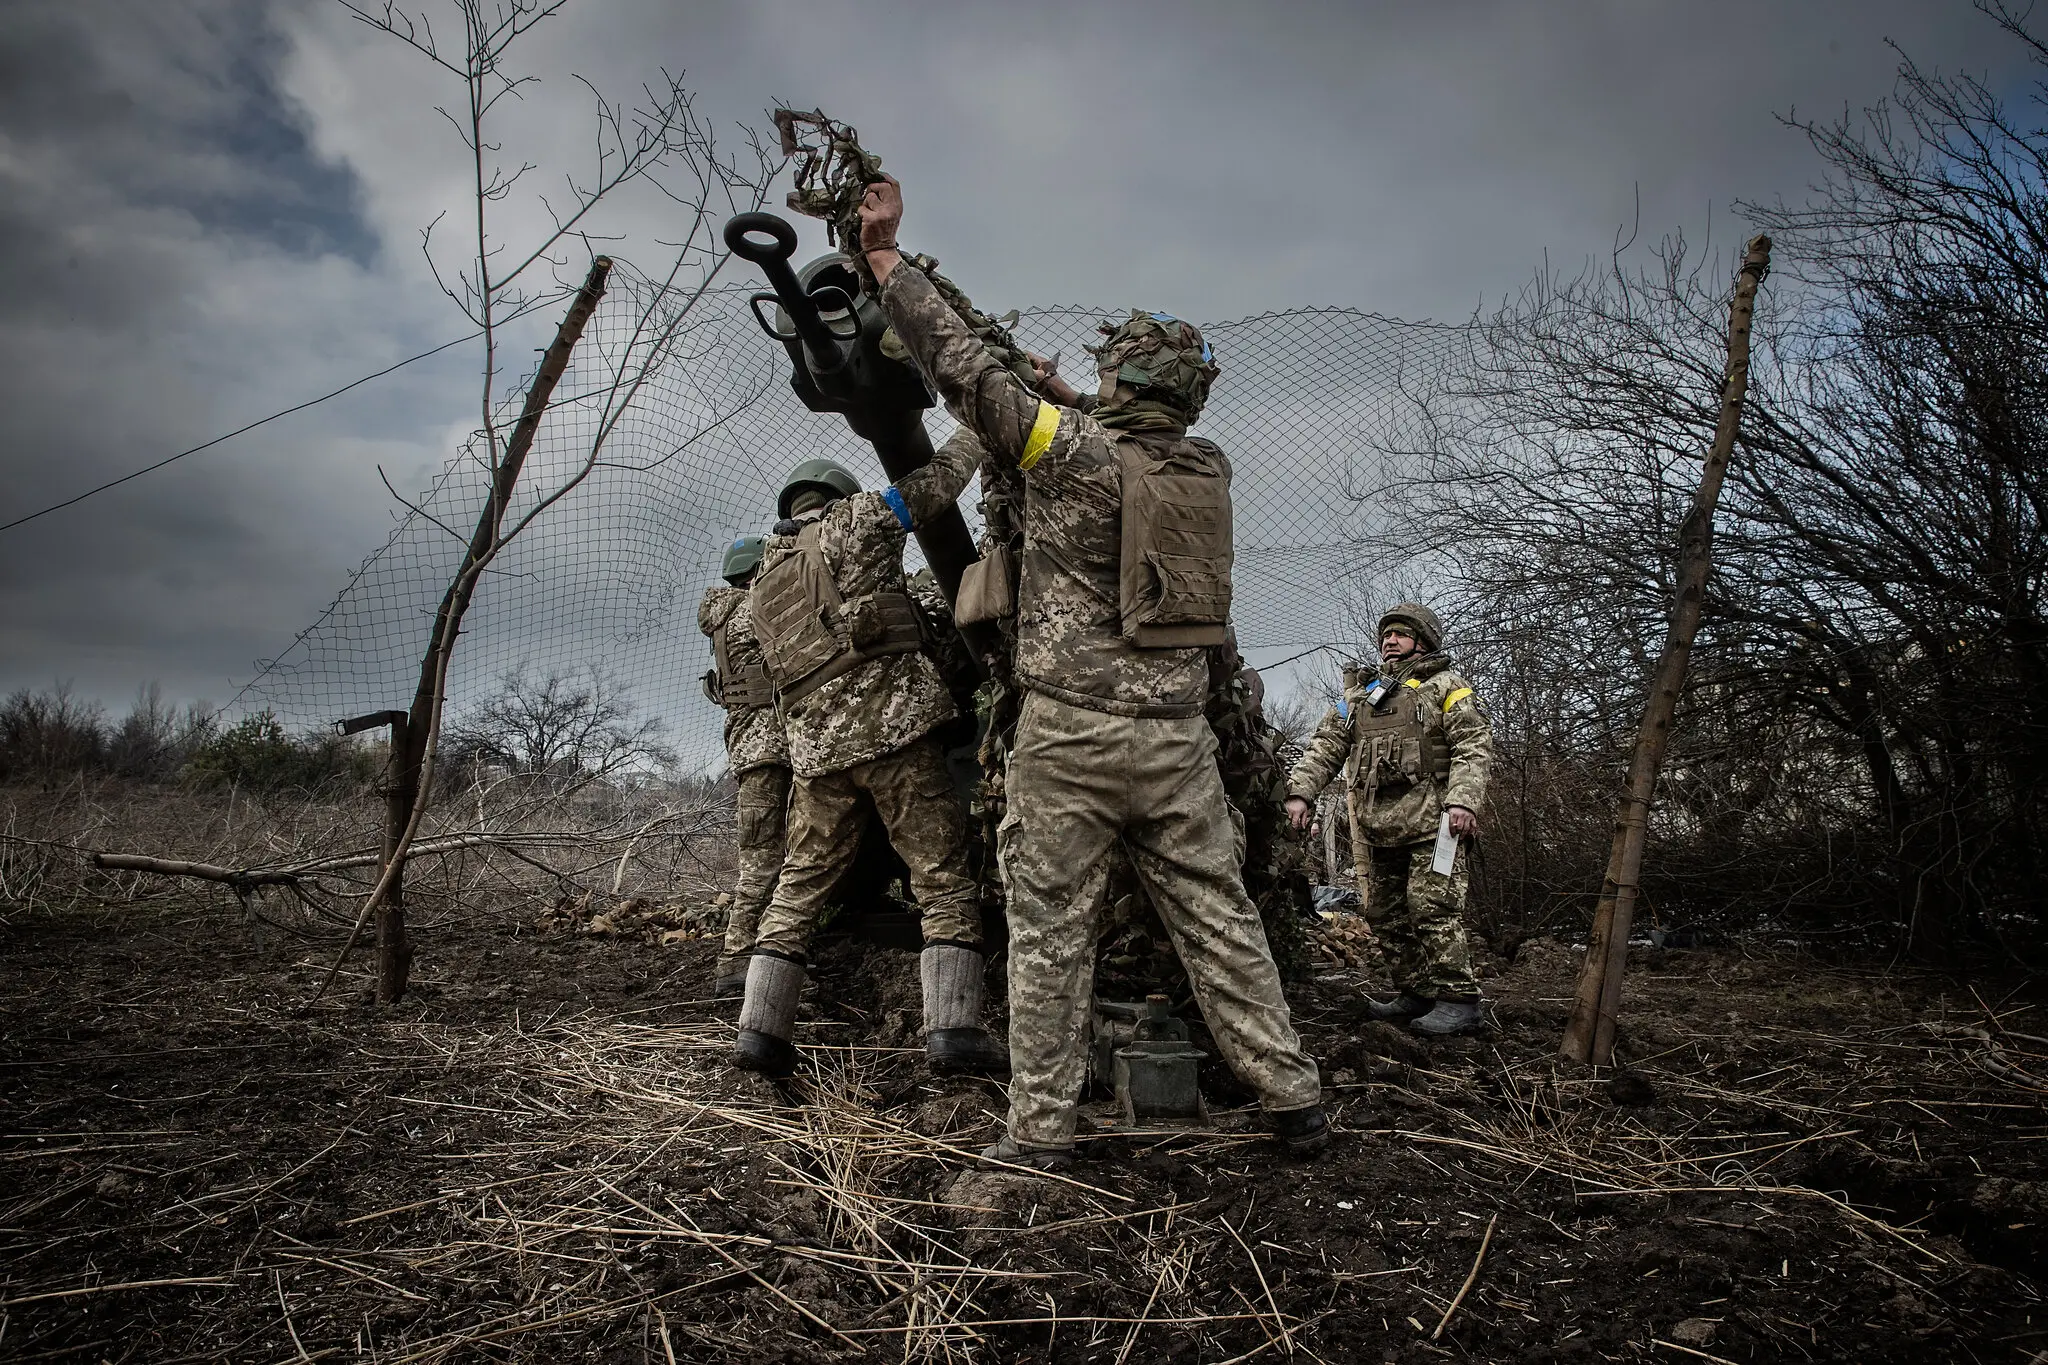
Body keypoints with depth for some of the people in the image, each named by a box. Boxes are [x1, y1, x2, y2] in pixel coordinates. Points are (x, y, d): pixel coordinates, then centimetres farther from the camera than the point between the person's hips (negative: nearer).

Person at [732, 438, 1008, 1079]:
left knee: (801, 883, 13)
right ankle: (953, 1029, -7)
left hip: (814, 745, 6)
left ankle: (759, 1030, 12)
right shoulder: (854, 520, 5)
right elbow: (939, 478, 4)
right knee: (944, 877, -1)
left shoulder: (763, 584, 23)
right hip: (890, 726, -6)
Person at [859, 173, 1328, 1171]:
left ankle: (1041, 1129, 11)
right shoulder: (1210, 469, 7)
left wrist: (886, 253, 5)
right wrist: (1067, 398, 37)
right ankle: (1292, 1096, 19)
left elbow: (960, 366, -4)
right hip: (1176, 735, 5)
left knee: (1050, 931, 5)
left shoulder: (1073, 450, -8)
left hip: (1071, 733, -5)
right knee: (1217, 919, 12)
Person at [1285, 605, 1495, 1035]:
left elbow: (1474, 745, -5)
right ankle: (1415, 993, 18)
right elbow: (1325, 748, 15)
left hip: (1430, 823, -6)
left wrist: (1463, 800, -19)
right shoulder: (1360, 698, 23)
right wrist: (1301, 792, -1)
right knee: (1385, 915, 8)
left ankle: (1459, 1000, -7)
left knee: (1432, 910, -13)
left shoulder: (1446, 687, 7)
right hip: (1376, 829, 6)